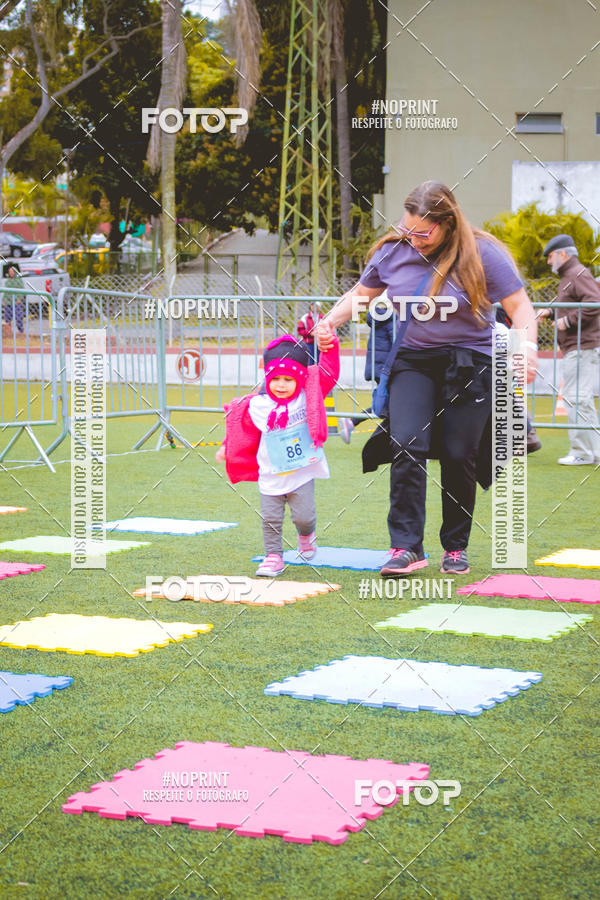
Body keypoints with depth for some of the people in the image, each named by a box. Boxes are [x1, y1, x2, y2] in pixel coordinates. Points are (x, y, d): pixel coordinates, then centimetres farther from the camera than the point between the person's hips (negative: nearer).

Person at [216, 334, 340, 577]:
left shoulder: (308, 398, -3)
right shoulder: (257, 406, 0)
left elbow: (328, 374, -8)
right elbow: (243, 430, 17)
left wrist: (330, 347, -19)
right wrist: (226, 449, 24)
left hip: (302, 473, -2)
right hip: (271, 477, 2)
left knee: (303, 515, -4)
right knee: (271, 519, 1)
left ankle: (306, 534, 30)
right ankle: (273, 557, 14)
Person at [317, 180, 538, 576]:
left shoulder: (481, 254, -11)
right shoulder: (392, 251, 0)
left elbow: (519, 306, -9)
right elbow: (361, 293, 14)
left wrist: (527, 346, -26)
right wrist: (331, 321, -4)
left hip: (470, 362, -2)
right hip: (412, 361, 2)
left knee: (458, 455, -1)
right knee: (406, 444, -15)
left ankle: (456, 547, 17)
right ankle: (406, 547, -14)